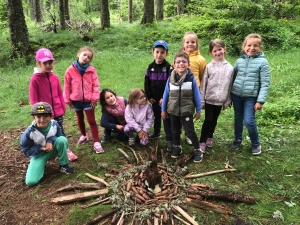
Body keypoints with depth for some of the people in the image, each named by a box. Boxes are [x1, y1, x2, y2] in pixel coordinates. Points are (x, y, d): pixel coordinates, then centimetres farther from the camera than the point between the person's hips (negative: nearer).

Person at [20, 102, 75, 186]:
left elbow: (61, 135, -5)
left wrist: (50, 141, -26)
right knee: (30, 181, -17)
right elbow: (26, 150, -13)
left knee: (62, 140, -31)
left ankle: (63, 166, -11)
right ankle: (42, 164, 17)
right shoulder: (29, 133, -24)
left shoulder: (54, 124, -18)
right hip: (38, 154, -1)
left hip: (53, 150, 2)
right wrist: (41, 148, -27)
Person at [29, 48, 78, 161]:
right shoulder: (34, 79, -13)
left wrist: (63, 108, 8)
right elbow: (33, 100, -9)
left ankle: (66, 150, 29)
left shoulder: (54, 77, -1)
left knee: (61, 132, 16)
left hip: (57, 112, 4)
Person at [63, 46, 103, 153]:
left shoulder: (91, 70, -8)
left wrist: (95, 98, -11)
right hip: (76, 100, 2)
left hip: (88, 100, -2)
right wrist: (67, 100, 0)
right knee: (80, 119, 20)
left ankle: (96, 142, 3)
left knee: (92, 121, 1)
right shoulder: (70, 70, -7)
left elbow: (95, 85, -7)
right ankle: (83, 135, 42)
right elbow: (67, 86, -2)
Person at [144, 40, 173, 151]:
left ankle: (169, 140, 3)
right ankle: (156, 132, 40)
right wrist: (149, 96, 0)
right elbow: (147, 83, 5)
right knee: (156, 116, 21)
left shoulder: (168, 67, -11)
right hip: (154, 98, 4)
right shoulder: (150, 67, 1)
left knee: (167, 119, -2)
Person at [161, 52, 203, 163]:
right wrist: (163, 110, 9)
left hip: (187, 111, -3)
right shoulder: (170, 79, -4)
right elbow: (166, 95, 5)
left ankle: (198, 150, 19)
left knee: (190, 132, 2)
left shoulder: (191, 79, -10)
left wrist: (198, 110, 1)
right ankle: (177, 147, 38)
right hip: (173, 111, 3)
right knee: (175, 131, 17)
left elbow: (197, 95, -3)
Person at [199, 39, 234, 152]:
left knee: (214, 120, 15)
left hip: (220, 100, 2)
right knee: (208, 120, -3)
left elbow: (230, 86, 4)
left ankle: (209, 138, 32)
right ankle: (202, 142, 6)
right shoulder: (209, 67, -5)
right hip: (209, 99, -2)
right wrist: (201, 100, -6)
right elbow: (203, 84, -4)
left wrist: (227, 102, 5)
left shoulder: (229, 68, 0)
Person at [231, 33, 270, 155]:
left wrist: (260, 100, -14)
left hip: (251, 97, -4)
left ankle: (256, 144, 17)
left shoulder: (263, 62, -7)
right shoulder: (240, 60, 3)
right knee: (238, 118, 15)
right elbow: (233, 77, 11)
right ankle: (238, 139, 35)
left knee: (249, 121, -6)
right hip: (236, 95, 4)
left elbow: (265, 83, -9)